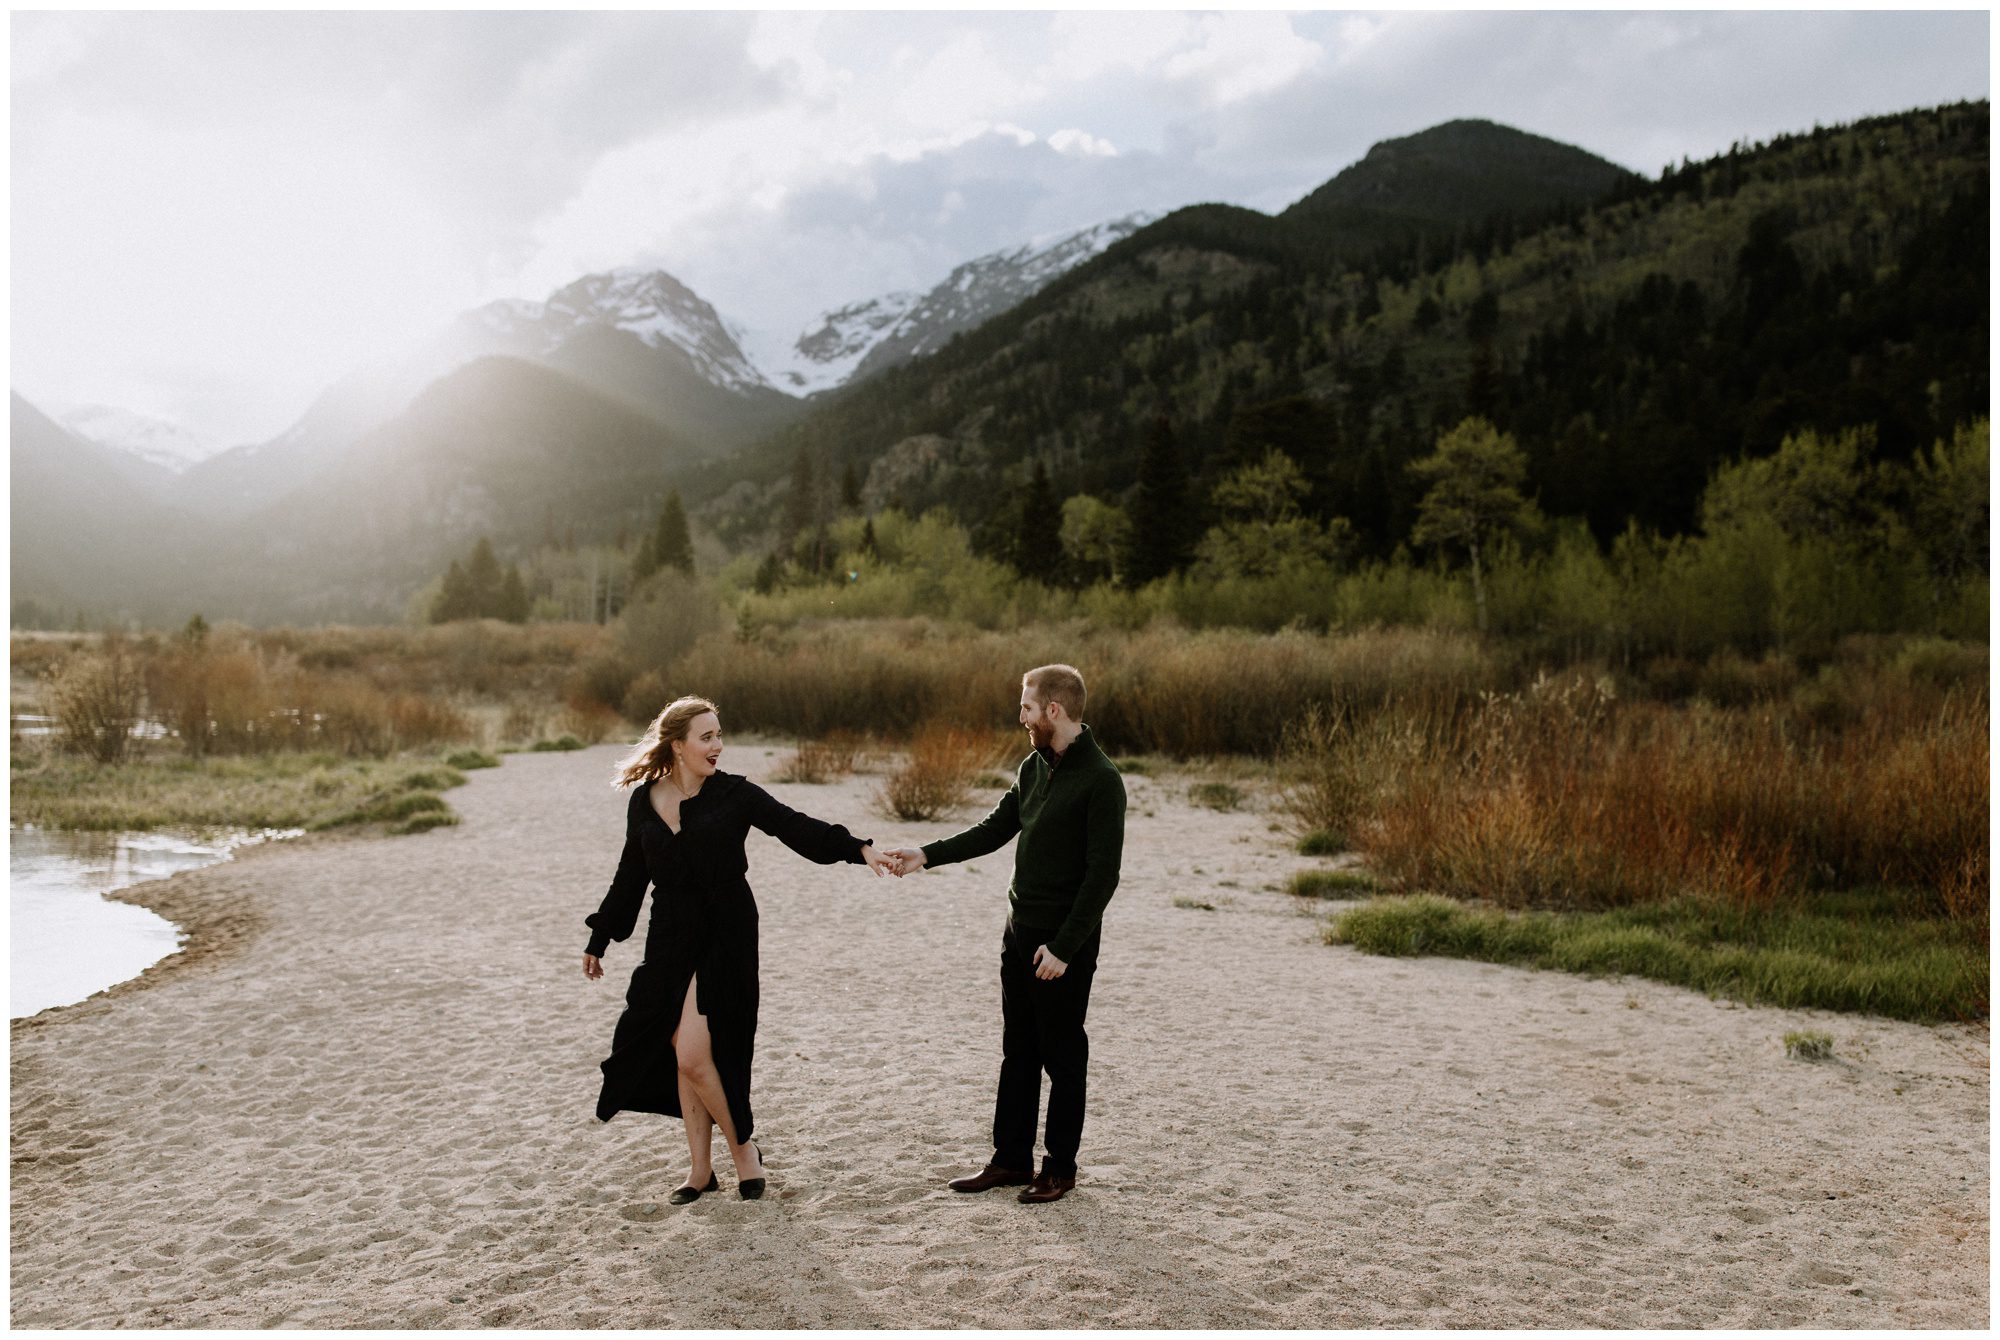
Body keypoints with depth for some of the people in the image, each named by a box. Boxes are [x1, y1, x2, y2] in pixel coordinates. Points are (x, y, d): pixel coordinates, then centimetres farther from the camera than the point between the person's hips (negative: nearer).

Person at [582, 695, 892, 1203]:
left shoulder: (734, 794, -5)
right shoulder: (644, 802, 4)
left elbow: (796, 827, -11)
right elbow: (630, 876, 14)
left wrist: (856, 848, -25)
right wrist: (600, 939, 19)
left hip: (725, 939, -4)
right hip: (670, 942, 4)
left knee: (695, 1056, -10)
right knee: (686, 1058, 6)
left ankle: (744, 1146, 13)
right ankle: (701, 1170, 21)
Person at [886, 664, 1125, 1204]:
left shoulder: (1100, 781, -18)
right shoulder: (1034, 767, 8)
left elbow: (1102, 875, -20)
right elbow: (995, 829, 16)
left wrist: (1064, 947, -20)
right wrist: (928, 854, 7)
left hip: (1065, 943, -8)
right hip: (1019, 933, 8)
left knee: (1063, 1057, 6)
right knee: (1017, 1052, 15)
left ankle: (1060, 1167, 19)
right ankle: (1012, 1159, 27)